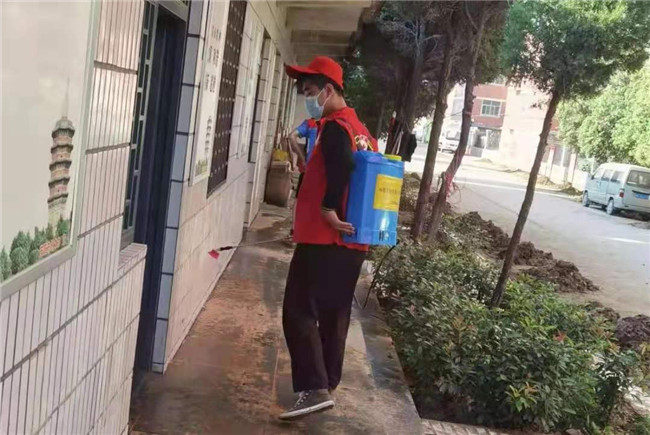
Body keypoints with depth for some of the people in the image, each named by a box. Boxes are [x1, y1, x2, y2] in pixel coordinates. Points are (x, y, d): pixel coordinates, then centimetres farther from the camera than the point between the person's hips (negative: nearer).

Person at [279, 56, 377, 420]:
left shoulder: (334, 127, -11)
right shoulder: (361, 129, 17)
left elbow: (342, 164, -31)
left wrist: (329, 208, -23)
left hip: (324, 239, -9)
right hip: (353, 242, 9)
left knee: (299, 311, -5)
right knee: (335, 314, 16)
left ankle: (315, 389, -9)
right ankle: (328, 384, 26)